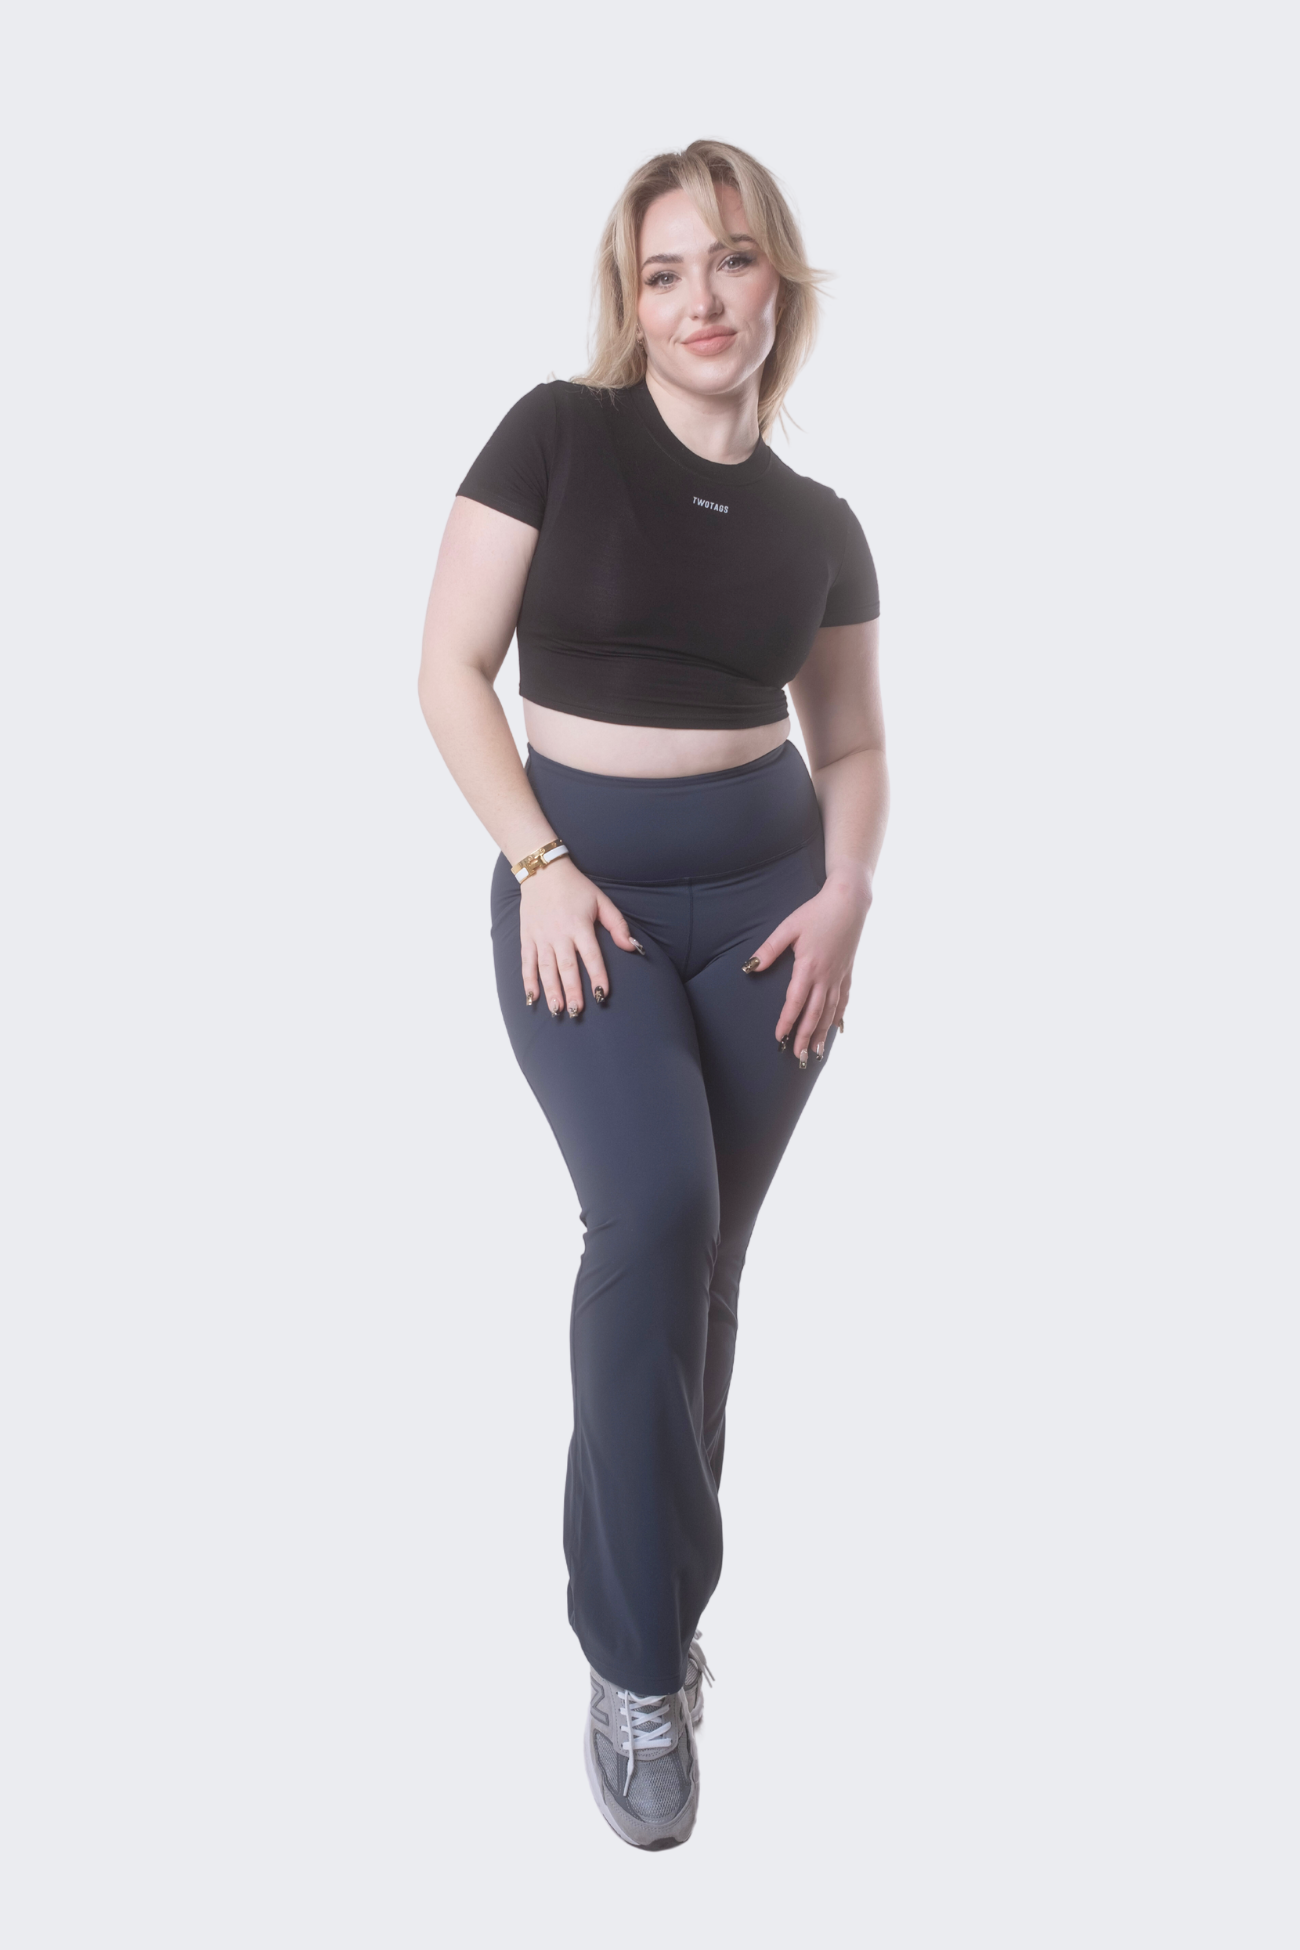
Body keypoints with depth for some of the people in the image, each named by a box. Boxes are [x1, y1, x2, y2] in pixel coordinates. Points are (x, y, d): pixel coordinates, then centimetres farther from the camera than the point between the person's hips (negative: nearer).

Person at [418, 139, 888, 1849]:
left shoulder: (818, 524, 8)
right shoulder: (557, 437, -3)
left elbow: (852, 743, 16)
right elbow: (453, 667, -5)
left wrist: (846, 896, -1)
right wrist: (539, 864, -14)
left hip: (765, 888, 4)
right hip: (580, 880, -3)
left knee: (705, 1256, 6)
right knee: (653, 1209, -23)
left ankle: (643, 1596, 26)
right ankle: (642, 1661, -9)